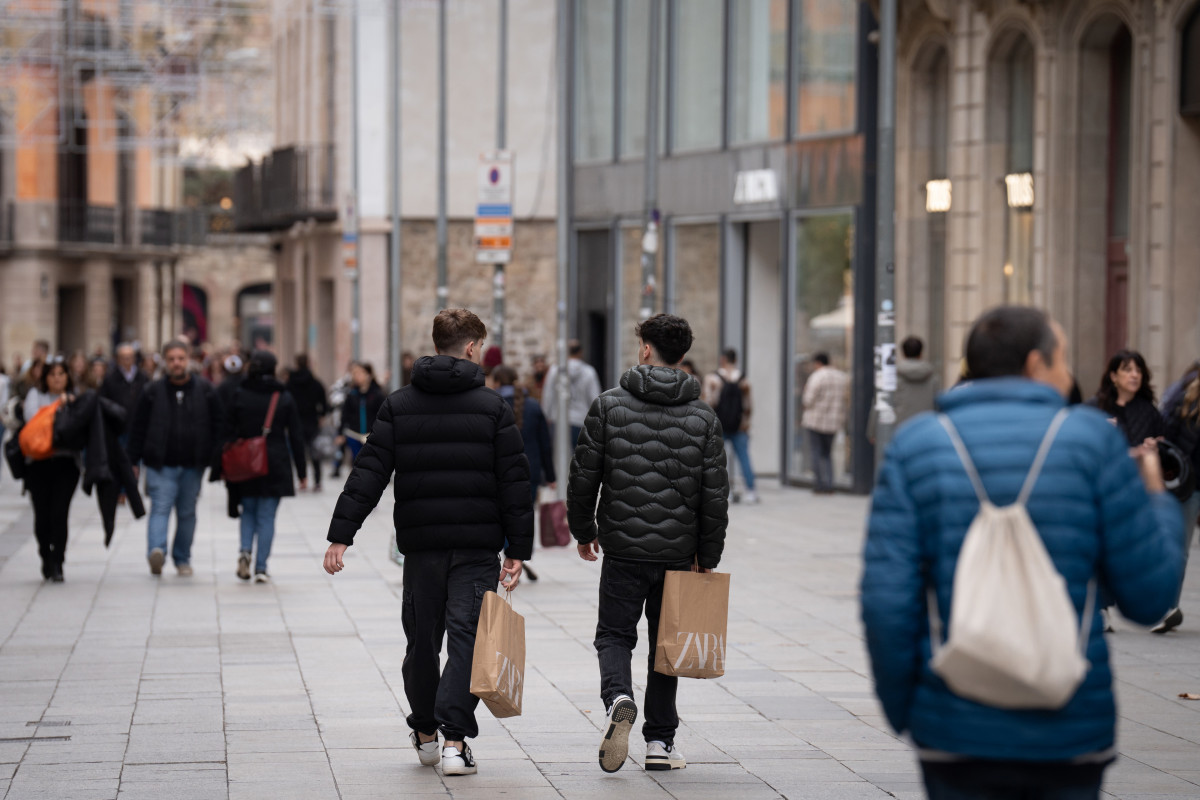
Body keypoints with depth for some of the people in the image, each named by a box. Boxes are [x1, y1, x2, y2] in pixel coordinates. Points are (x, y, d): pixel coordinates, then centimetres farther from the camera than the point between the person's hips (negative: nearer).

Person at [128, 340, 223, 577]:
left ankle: (182, 558, 20)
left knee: (187, 512, 10)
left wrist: (217, 462, 1)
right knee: (160, 507, -15)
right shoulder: (153, 391, 2)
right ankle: (156, 551, -30)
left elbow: (217, 427, 6)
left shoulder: (205, 390, 4)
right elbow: (138, 428, 5)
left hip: (193, 465, 2)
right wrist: (133, 462, 1)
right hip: (161, 464, -2)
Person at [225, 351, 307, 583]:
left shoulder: (239, 396, -1)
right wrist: (301, 472, 8)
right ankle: (261, 568, -2)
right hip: (276, 465, -1)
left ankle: (246, 549, -8)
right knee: (267, 516, 3)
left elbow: (228, 433, -2)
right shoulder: (284, 398, 0)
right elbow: (296, 436, 3)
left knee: (248, 510, 17)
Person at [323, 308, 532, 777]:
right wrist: (518, 549, 1)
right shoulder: (492, 407, -1)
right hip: (477, 545, -2)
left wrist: (341, 534, -2)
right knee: (467, 638, -3)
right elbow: (514, 482, -3)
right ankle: (455, 741, -14)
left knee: (422, 640, 15)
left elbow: (369, 473, -1)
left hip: (420, 544, 2)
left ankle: (425, 733, 29)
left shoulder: (399, 405, 4)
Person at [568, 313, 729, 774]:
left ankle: (618, 699, -20)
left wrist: (583, 531, 11)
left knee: (615, 633, 10)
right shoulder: (703, 417, -1)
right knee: (666, 643, 14)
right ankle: (660, 741, 14)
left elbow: (583, 477, -3)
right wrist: (707, 558, 6)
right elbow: (715, 495, -2)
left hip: (623, 548, -2)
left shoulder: (609, 406, -5)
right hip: (678, 552, 2)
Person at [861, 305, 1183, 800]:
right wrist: (1158, 501, 17)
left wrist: (900, 708, 8)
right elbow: (1150, 596, -1)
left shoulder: (915, 447, 1)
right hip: (1071, 731, -1)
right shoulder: (1092, 439, -2)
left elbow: (886, 603, -7)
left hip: (957, 734, 1)